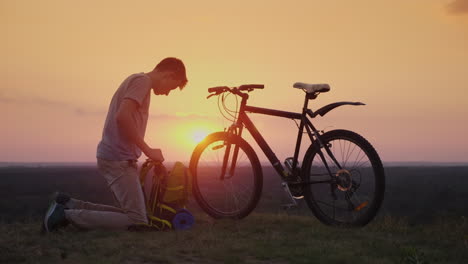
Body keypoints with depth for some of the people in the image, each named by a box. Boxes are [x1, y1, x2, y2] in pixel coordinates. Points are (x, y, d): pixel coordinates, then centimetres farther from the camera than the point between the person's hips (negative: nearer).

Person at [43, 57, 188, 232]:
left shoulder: (136, 80, 21)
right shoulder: (142, 80, -10)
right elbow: (123, 117, -24)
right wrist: (148, 150, -15)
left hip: (115, 158, 10)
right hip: (118, 159, -10)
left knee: (129, 212, 11)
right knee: (137, 221, -12)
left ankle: (67, 204, 12)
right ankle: (67, 215, -10)